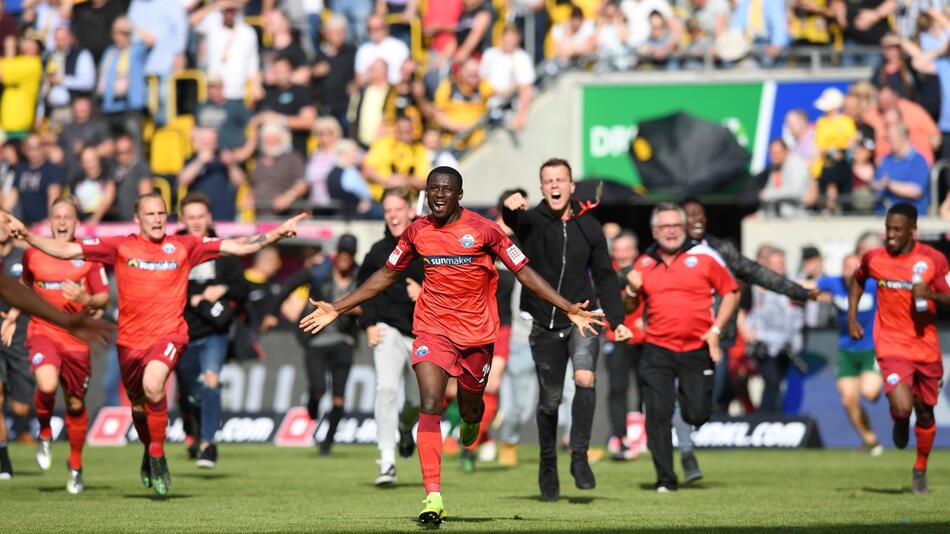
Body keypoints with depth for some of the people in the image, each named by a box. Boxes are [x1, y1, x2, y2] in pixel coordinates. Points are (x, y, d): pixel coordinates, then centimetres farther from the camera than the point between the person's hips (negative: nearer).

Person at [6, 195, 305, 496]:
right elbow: (66, 250, -1)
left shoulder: (184, 247, 2)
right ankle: (150, 449, 48)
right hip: (130, 339, 3)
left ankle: (157, 454, -12)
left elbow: (238, 247, 4)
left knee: (153, 386, -30)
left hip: (169, 335, -3)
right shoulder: (120, 247, 2)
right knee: (139, 407, 15)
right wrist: (27, 236, -11)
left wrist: (276, 234, -5)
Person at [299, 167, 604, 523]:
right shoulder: (417, 232, 0)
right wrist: (337, 309, 12)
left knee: (470, 408, 14)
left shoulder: (483, 230, -8)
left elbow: (524, 272, -4)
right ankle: (433, 498, -22)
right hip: (433, 330, 1)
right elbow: (386, 275, 13)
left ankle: (470, 421, 57)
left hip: (477, 333, 0)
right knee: (430, 406, -18)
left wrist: (569, 309, -12)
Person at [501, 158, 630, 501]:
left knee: (585, 379, -23)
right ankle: (548, 466, 26)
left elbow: (604, 277, 10)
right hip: (545, 324, -1)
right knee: (550, 400, 6)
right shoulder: (532, 221, -5)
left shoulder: (589, 227, 3)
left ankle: (580, 457, -12)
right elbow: (514, 220, -30)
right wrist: (510, 208, -55)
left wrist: (617, 320, 2)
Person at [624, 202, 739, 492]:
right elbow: (630, 307, 17)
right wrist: (632, 290, -6)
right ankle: (665, 479, 0)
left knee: (697, 415, -2)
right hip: (657, 349, 1)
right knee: (658, 414, -9)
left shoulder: (704, 256, 0)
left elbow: (731, 292, 5)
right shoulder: (644, 264, 8)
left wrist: (715, 330, -4)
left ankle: (691, 393, 36)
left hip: (698, 349, -1)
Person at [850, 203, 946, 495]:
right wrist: (852, 317, 11)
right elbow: (857, 280, 19)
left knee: (925, 413, 11)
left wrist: (930, 294, -27)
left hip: (926, 348, 1)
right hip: (892, 347, -1)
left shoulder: (934, 259, -6)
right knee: (902, 408, -21)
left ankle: (920, 471, 33)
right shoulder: (873, 258, -2)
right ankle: (900, 424, 18)